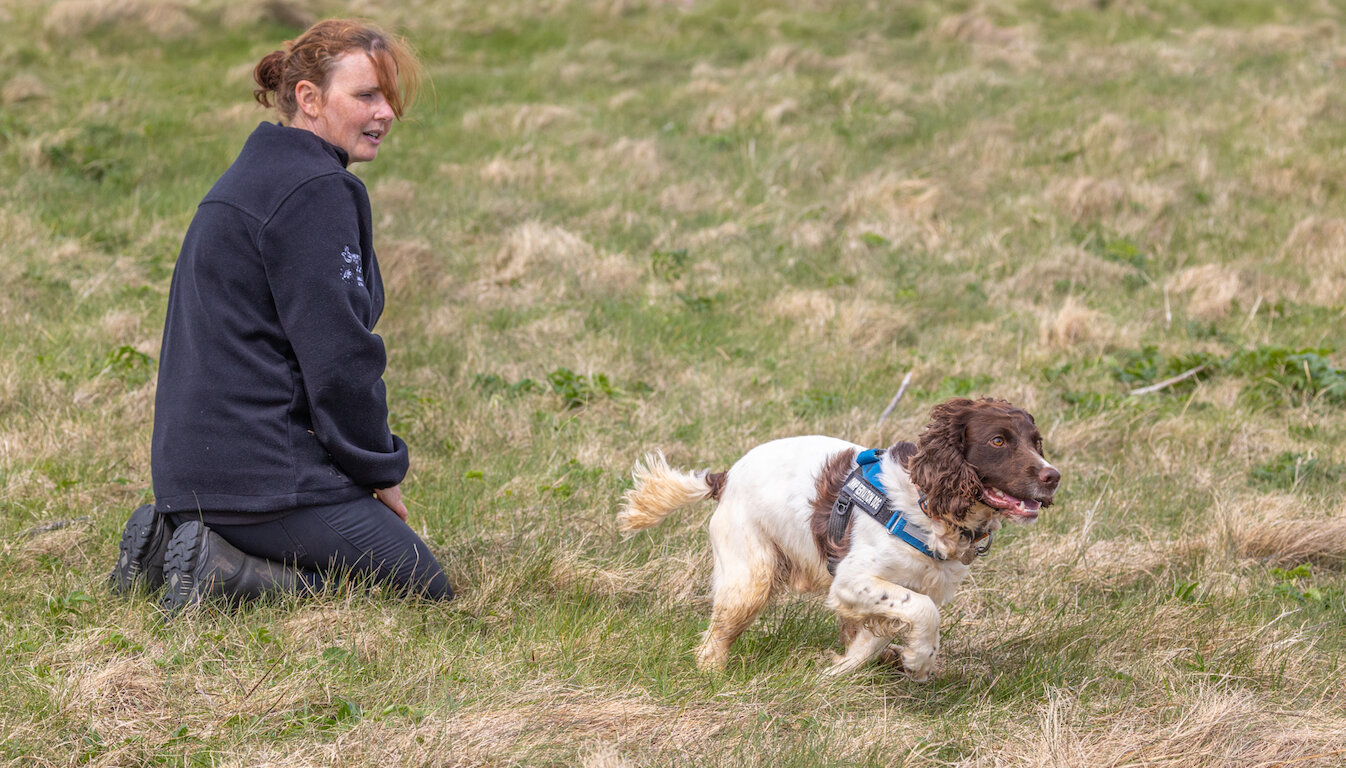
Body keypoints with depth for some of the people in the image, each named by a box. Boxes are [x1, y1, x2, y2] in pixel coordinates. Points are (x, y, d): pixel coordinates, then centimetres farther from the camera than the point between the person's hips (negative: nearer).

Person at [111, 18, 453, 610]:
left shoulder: (252, 178, 19)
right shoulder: (315, 190, -13)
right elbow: (338, 355, -16)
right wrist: (381, 468, -3)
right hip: (265, 473, -10)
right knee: (427, 593, -5)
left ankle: (173, 539, 9)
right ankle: (221, 572, -13)